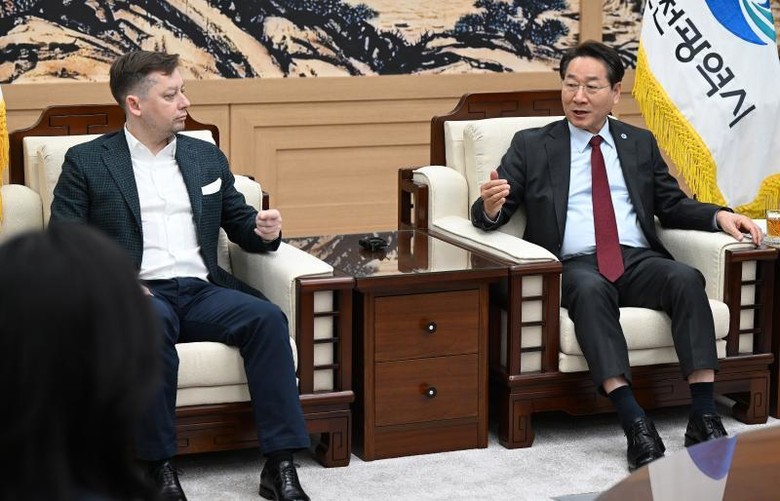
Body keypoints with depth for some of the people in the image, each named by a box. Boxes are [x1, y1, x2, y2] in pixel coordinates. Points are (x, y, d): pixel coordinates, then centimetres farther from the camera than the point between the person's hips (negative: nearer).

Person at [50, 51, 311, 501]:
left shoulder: (207, 157, 20)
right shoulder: (86, 163, 8)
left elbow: (240, 223, 24)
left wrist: (265, 230, -1)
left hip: (201, 293, 4)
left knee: (267, 317, -26)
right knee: (153, 323, -38)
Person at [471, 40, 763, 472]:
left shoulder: (640, 144, 22)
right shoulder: (531, 146, 14)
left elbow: (673, 206, 21)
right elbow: (487, 216, 9)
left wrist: (719, 215, 1)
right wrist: (491, 206, -17)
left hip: (639, 260, 3)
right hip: (575, 266, -2)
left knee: (687, 278, -30)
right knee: (590, 289, -38)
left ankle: (704, 417, -35)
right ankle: (634, 424, -46)